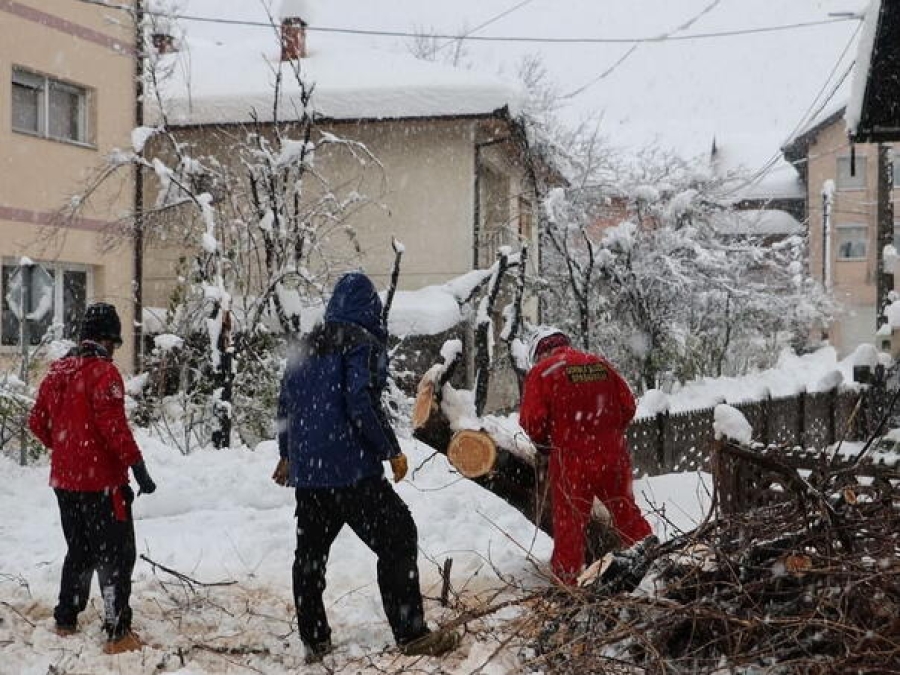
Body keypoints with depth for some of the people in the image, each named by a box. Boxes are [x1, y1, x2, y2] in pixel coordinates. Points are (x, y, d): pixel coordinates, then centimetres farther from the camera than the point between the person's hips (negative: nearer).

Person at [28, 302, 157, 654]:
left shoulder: (57, 371, 9)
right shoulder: (103, 372, -15)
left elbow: (37, 422, 14)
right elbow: (113, 426, -22)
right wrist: (138, 467, -17)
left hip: (64, 480, 8)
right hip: (102, 481, -8)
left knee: (79, 550, 22)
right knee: (115, 556, -1)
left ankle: (65, 619, 30)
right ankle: (118, 633, -2)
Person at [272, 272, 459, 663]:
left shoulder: (309, 345, 15)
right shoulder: (363, 342, -7)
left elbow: (286, 402, 19)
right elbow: (361, 403, -17)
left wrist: (287, 454, 30)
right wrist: (392, 451, -9)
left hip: (306, 469, 8)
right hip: (350, 467, -7)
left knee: (310, 551, 12)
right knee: (396, 537, -2)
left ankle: (314, 641, 17)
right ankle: (411, 634, -4)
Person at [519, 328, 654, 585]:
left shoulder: (542, 371, -5)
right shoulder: (601, 364, 9)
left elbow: (531, 419, -12)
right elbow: (628, 406, 8)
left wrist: (542, 441, 7)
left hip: (571, 459, -4)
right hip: (613, 455, 4)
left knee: (569, 522, 7)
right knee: (627, 513, 18)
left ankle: (567, 579, 10)